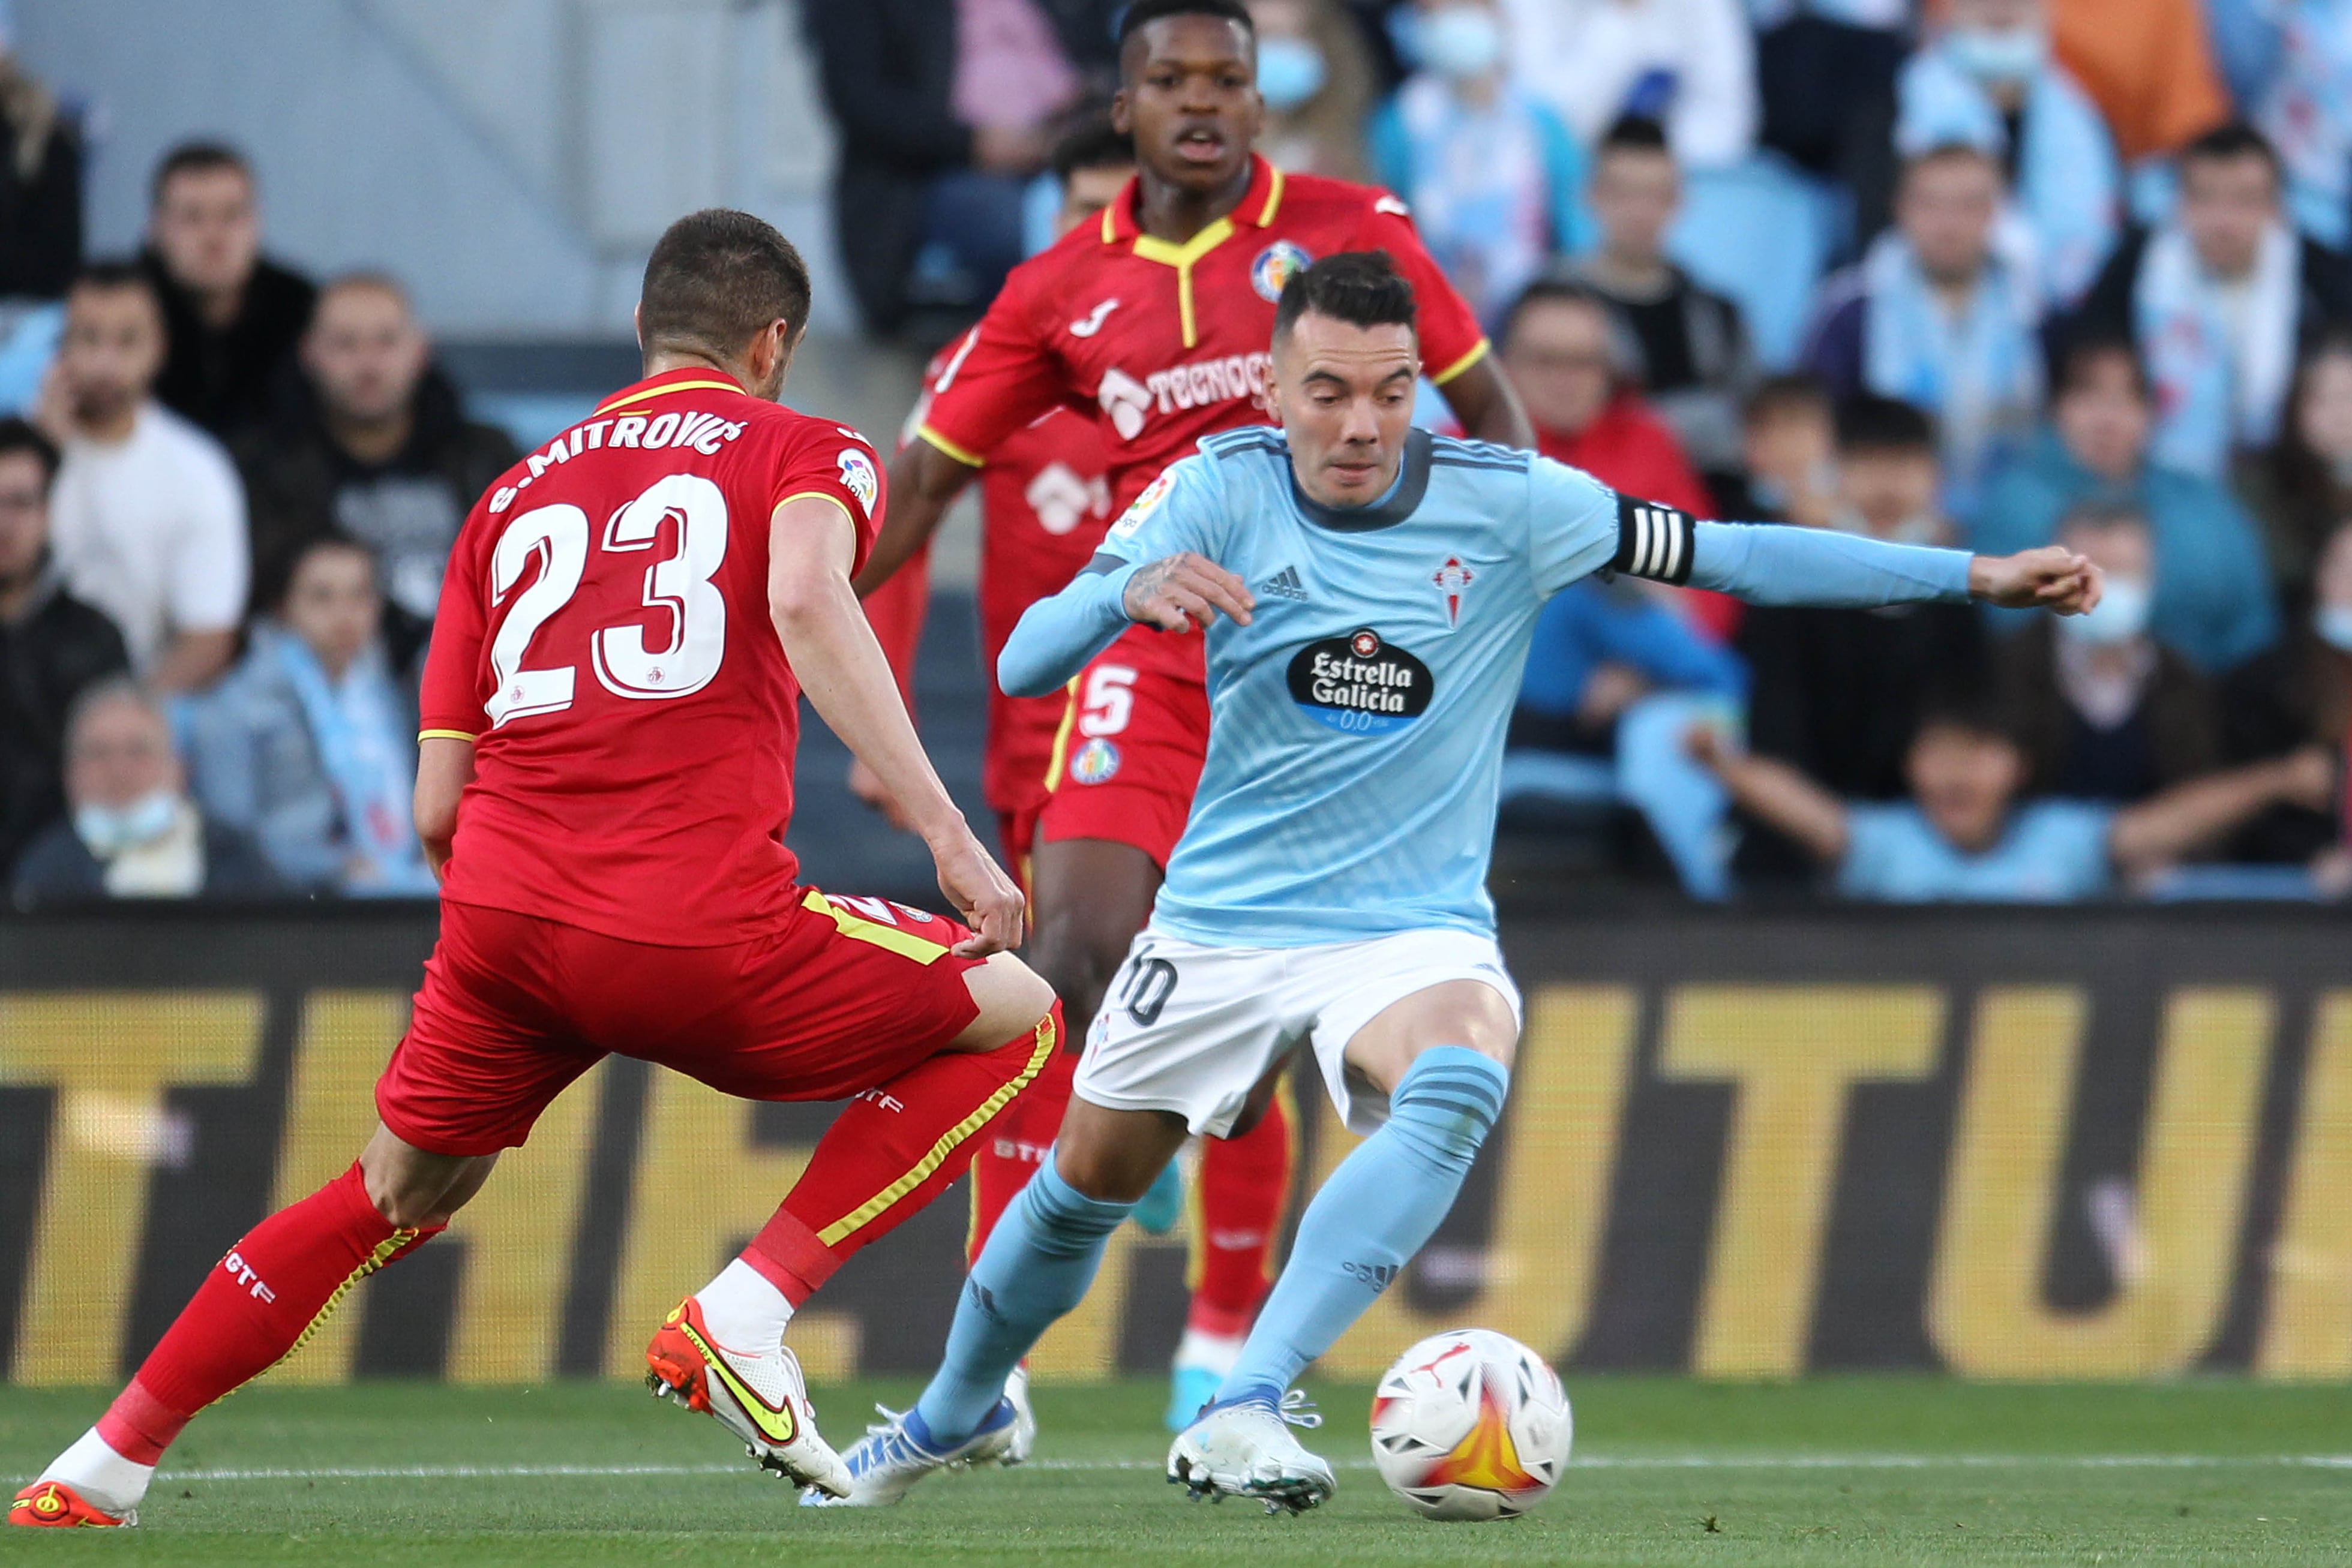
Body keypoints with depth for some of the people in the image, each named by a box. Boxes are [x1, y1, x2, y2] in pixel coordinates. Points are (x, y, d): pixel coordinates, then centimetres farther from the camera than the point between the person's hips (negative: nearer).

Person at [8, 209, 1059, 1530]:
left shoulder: (518, 495, 25)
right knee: (1016, 1017, 13)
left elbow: (438, 806, 21)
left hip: (504, 919, 5)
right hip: (701, 926, -5)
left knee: (397, 1197, 28)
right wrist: (946, 833, -16)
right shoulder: (800, 451, 11)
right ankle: (748, 1311, 0)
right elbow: (806, 599, -14)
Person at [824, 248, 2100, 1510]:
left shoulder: (1504, 505, -10)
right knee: (1084, 1186, 12)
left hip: (1412, 926, -1)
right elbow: (1022, 666, -17)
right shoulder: (1220, 492, -10)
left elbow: (1730, 554, -5)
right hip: (1221, 920, 1)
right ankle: (956, 1413, 44)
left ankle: (1243, 1412, -39)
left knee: (1460, 1078, -34)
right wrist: (1130, 595, -40)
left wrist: (1976, 577, -8)